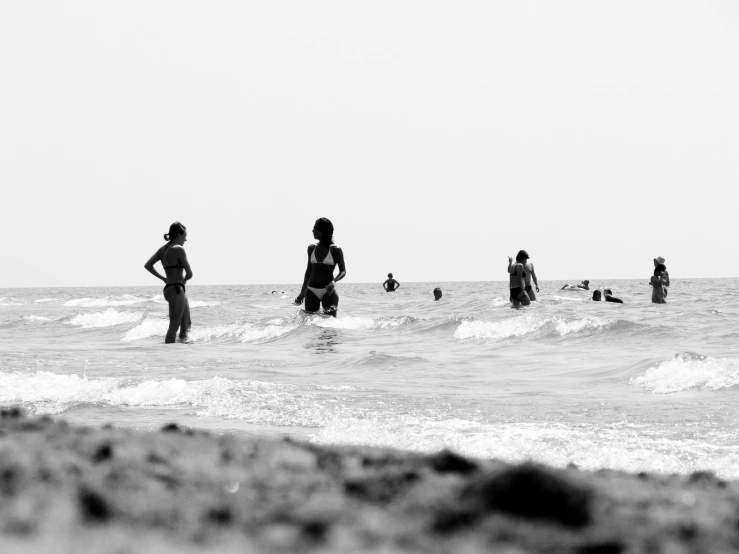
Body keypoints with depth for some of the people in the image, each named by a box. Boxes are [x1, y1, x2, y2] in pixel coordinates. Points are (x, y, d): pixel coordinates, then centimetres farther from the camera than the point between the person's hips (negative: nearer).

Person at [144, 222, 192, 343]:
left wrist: (163, 278, 11)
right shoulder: (179, 249, -13)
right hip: (177, 289, -9)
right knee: (174, 326, -7)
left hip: (168, 288, 9)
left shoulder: (163, 249, 11)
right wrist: (183, 280, 8)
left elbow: (147, 265, 10)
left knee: (186, 324, 17)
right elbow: (189, 274, -14)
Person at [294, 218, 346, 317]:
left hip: (328, 292, -4)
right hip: (311, 291, 4)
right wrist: (302, 292, 20)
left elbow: (343, 271, -2)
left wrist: (334, 281, -23)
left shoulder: (336, 250, -3)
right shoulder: (311, 248, 9)